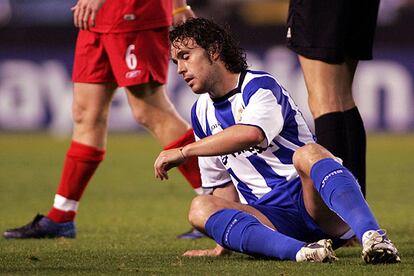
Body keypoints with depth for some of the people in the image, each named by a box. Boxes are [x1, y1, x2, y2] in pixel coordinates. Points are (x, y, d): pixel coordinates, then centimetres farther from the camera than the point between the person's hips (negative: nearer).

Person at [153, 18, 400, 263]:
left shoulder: (260, 85, -4)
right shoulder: (201, 113, 20)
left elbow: (251, 134, -27)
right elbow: (222, 183, 26)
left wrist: (184, 152, -20)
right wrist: (223, 246, 16)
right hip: (271, 220, 5)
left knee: (307, 153, -37)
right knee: (200, 208, -23)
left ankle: (374, 237, -59)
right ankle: (300, 251, -46)